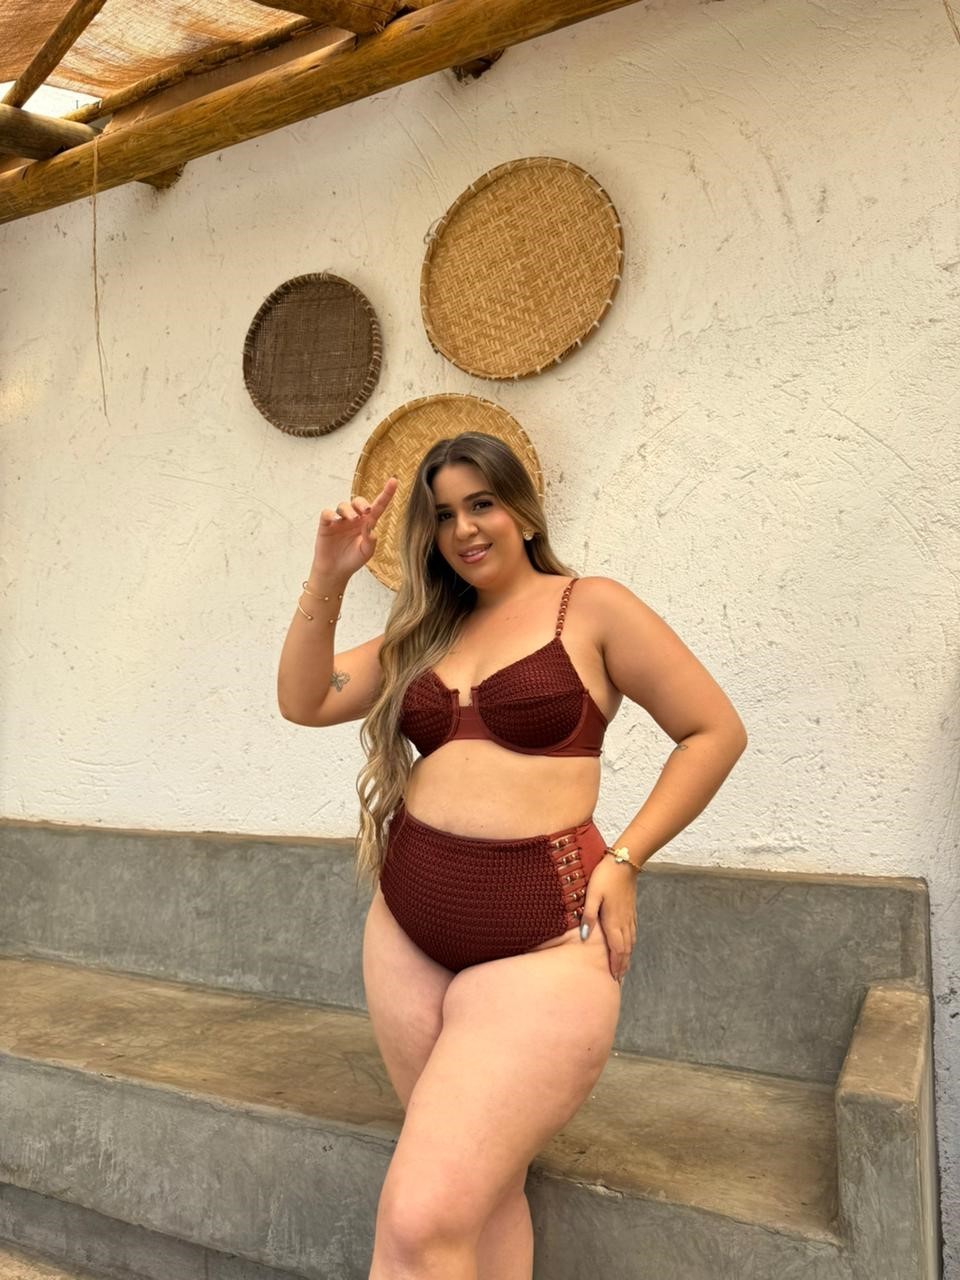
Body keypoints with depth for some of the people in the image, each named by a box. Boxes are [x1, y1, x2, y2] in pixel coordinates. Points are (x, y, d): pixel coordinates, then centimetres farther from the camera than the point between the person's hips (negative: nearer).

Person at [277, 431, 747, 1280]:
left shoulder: (592, 609, -1)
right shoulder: (426, 630, 14)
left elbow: (715, 732, 0)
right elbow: (304, 701, 11)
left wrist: (623, 860, -7)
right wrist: (328, 579, -1)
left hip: (541, 941, -5)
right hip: (408, 932, 6)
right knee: (483, 1186, 16)